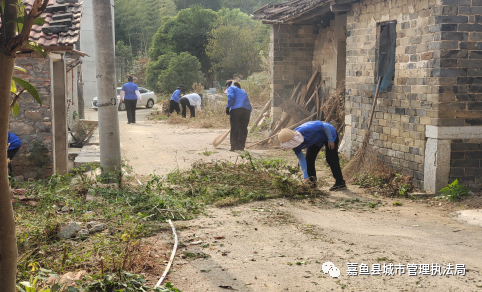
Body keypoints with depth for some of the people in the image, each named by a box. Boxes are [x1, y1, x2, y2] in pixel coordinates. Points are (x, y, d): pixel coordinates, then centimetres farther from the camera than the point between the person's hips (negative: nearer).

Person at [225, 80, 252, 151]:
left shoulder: (231, 88, 14)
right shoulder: (243, 91, 34)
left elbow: (231, 97, -8)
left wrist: (228, 107, -5)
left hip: (236, 109, -6)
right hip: (247, 110, 6)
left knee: (234, 129, -1)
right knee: (243, 128, 10)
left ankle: (233, 146, -4)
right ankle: (241, 146, 11)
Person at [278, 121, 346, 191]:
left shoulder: (307, 129, -44)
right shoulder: (295, 146, -22)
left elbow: (325, 126, -31)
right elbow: (301, 159, -12)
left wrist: (330, 140, -22)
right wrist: (305, 177, -11)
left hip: (329, 133, -6)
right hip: (316, 140, 6)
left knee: (331, 159, -10)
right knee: (309, 159, 0)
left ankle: (340, 183, -4)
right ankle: (312, 181, 14)